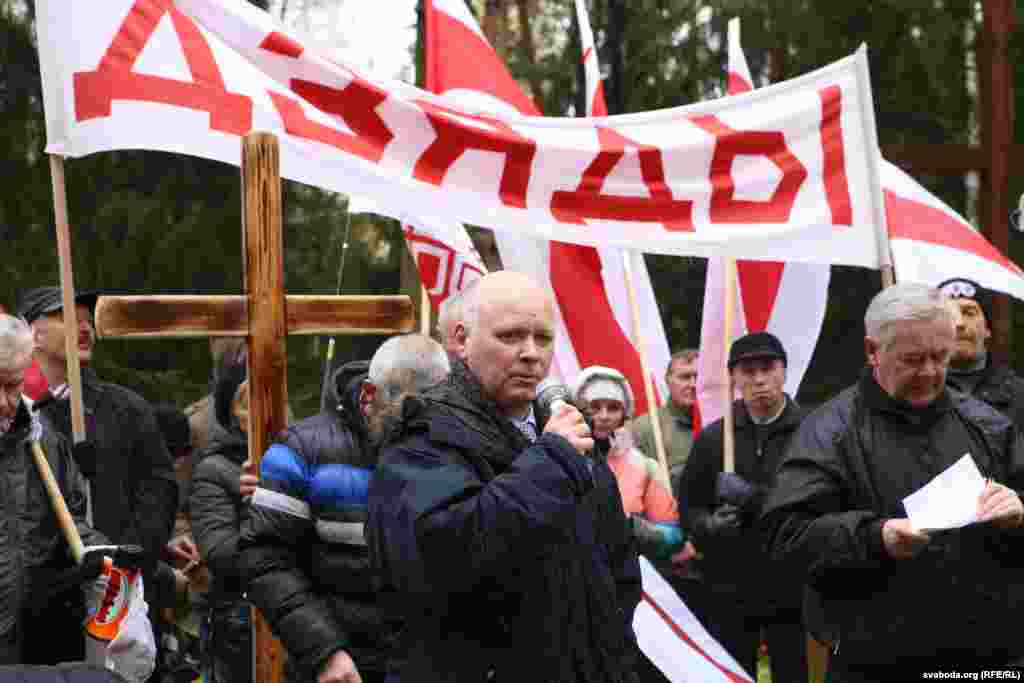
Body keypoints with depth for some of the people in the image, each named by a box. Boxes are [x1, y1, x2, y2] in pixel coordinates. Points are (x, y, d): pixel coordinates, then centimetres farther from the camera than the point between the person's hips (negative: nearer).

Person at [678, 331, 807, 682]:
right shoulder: (713, 437, 9)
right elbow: (688, 505, 10)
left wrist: (752, 497, -20)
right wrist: (709, 525, -11)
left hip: (792, 590, -3)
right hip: (728, 591, 3)